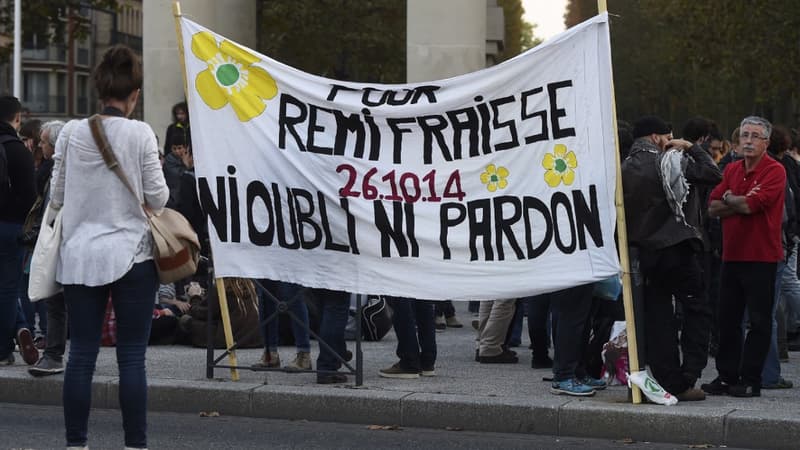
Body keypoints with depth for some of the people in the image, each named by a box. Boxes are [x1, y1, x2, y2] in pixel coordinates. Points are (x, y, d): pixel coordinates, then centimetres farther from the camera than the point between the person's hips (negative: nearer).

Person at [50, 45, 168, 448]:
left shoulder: (72, 133, 1)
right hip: (130, 256, -3)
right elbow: (157, 198, -5)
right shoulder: (140, 134, -8)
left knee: (81, 354, 7)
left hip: (80, 256, 3)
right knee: (132, 357, 1)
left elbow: (56, 197, 7)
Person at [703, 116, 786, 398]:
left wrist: (729, 198, -1)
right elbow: (713, 208, 4)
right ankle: (727, 376, 19)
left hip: (761, 257, -7)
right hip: (732, 255, 7)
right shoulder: (731, 170, 12)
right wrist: (742, 203, -10)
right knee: (728, 319, 10)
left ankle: (751, 381, 4)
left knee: (759, 321, 0)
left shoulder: (774, 171, -8)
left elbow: (751, 205, -20)